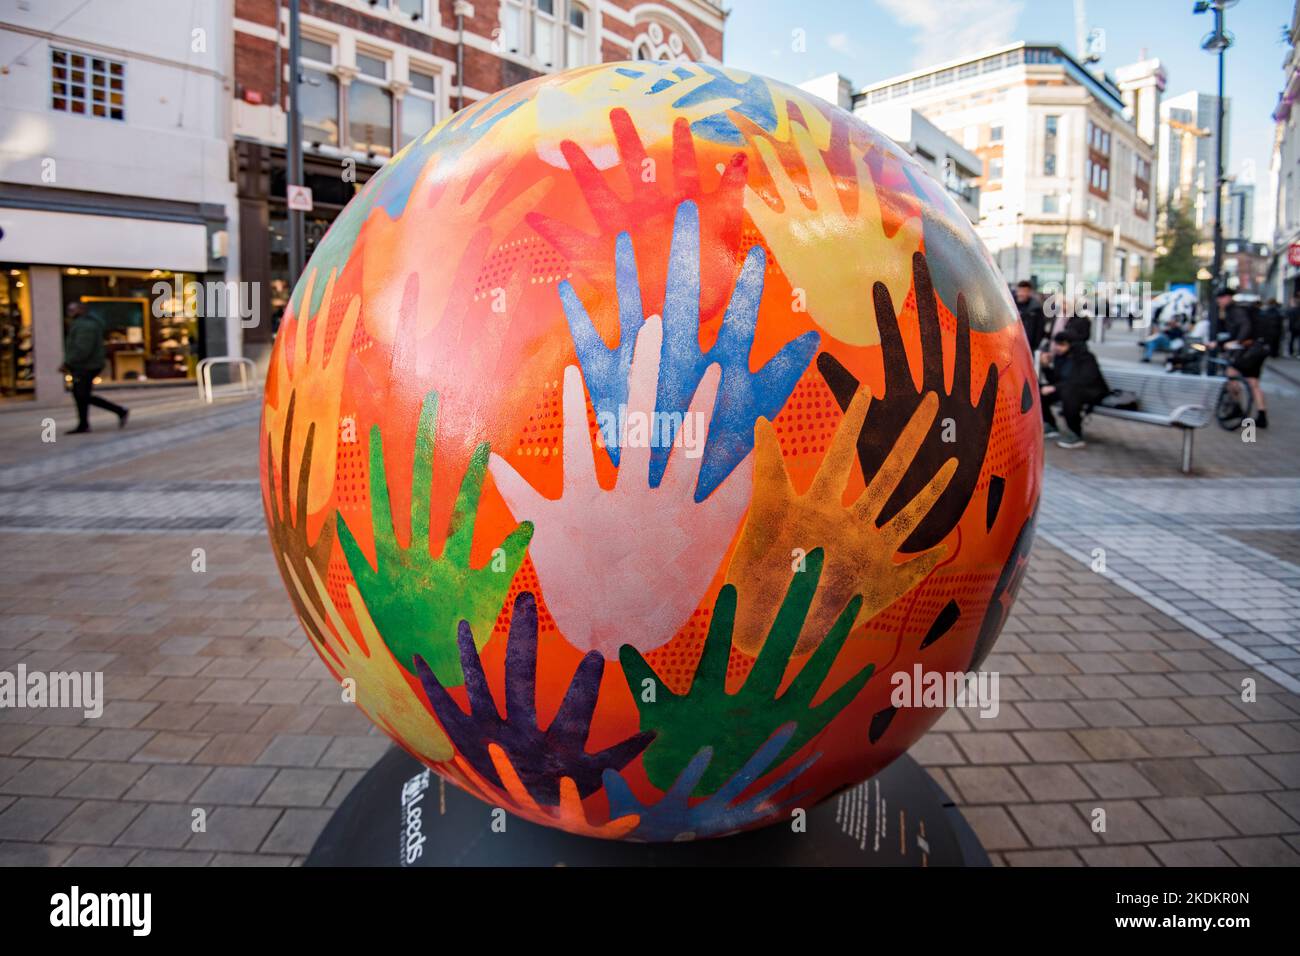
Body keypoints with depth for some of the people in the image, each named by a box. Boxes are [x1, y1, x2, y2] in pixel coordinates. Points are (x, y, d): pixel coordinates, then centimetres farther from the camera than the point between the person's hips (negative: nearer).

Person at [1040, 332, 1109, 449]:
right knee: (1038, 390, -6)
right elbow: (1055, 381, 7)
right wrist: (1046, 366, -9)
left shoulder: (1084, 357, -18)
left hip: (1093, 392, -8)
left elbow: (1083, 381, -32)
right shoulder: (1059, 356, 1)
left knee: (1068, 392, -39)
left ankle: (1076, 436, -27)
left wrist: (1055, 388, -35)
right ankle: (1050, 425, 10)